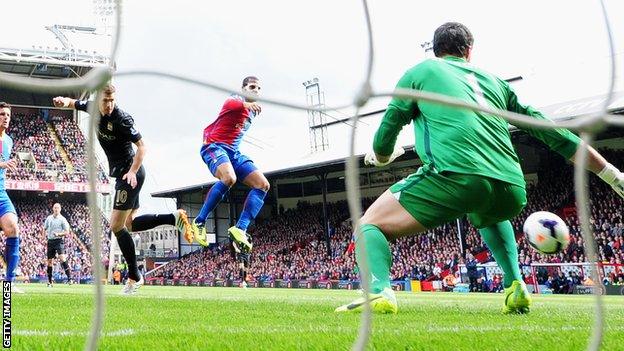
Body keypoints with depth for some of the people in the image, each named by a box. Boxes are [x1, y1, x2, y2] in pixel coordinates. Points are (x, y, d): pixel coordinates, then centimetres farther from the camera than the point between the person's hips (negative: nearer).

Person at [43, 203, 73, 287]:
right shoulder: (49, 218, 10)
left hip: (59, 241, -5)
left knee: (62, 258, -21)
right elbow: (44, 229, 22)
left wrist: (59, 234, -18)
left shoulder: (62, 219, -2)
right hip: (50, 241, 5)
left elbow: (67, 232, -3)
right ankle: (49, 281, 16)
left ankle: (69, 278, -23)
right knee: (49, 261, 7)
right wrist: (45, 234, 2)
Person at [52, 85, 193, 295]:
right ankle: (174, 218, 15)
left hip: (130, 175, -9)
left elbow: (142, 146, -18)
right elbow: (74, 103, 19)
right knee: (129, 224, 13)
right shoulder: (93, 108, 2)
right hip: (121, 173, 9)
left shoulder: (121, 119, -20)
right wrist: (64, 101, -5)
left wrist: (132, 172, -29)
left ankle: (134, 277, 1)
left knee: (116, 226, -8)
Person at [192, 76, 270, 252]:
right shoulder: (235, 100, -7)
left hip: (233, 152, 9)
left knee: (263, 184, -8)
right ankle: (199, 222, -23)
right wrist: (247, 103, -55)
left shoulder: (253, 111, 20)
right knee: (229, 178, -37)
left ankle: (240, 229, -16)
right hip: (215, 147, -9)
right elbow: (230, 103, -36)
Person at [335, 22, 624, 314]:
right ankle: (515, 287, 21)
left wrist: (381, 157, 43)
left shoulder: (420, 72, 19)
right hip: (512, 190, 5)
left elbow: (386, 133, 18)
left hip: (455, 177, -4)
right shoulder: (494, 82, 29)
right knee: (488, 215, 40)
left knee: (369, 225, 10)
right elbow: (549, 130, 28)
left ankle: (378, 291, -20)